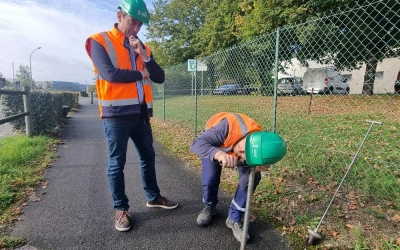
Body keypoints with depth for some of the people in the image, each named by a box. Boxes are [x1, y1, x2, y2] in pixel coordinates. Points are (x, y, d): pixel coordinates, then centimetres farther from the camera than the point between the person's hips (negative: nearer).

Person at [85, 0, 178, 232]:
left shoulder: (143, 47, 14)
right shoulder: (99, 41, -2)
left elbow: (160, 77, 5)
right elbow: (110, 74, -18)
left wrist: (144, 56, -9)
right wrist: (140, 74, -4)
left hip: (141, 113, 6)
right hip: (116, 115, -5)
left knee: (148, 156, 15)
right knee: (117, 163, 4)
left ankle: (153, 197, 33)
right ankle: (121, 209, 21)